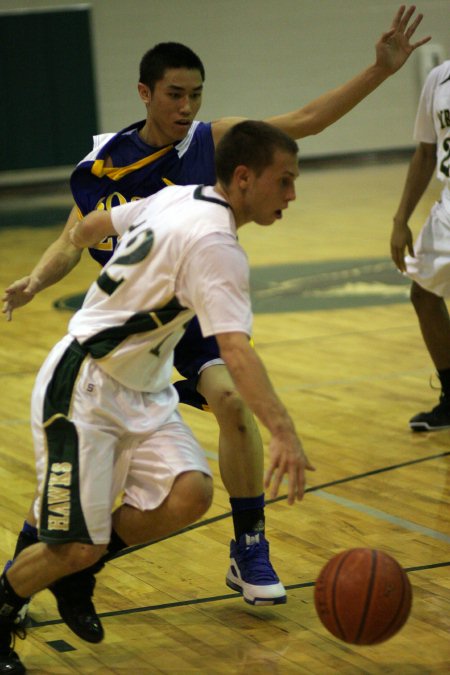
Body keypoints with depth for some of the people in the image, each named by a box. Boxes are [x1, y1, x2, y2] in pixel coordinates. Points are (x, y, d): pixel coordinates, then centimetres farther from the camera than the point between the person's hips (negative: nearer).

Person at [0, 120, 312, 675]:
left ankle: (75, 568, 10)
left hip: (140, 391, 9)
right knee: (76, 548, -10)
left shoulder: (178, 196, 5)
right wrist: (283, 432, -44)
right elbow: (236, 350, -35)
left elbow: (94, 224, 21)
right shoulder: (215, 246, -22)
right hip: (83, 389, -9)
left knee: (189, 494, -11)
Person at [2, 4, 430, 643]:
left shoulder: (213, 140, -10)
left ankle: (249, 553, -12)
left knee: (231, 399, -27)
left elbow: (303, 122, -15)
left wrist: (380, 70, -24)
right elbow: (72, 241, -1)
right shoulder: (105, 161, -8)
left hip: (195, 309, -1)